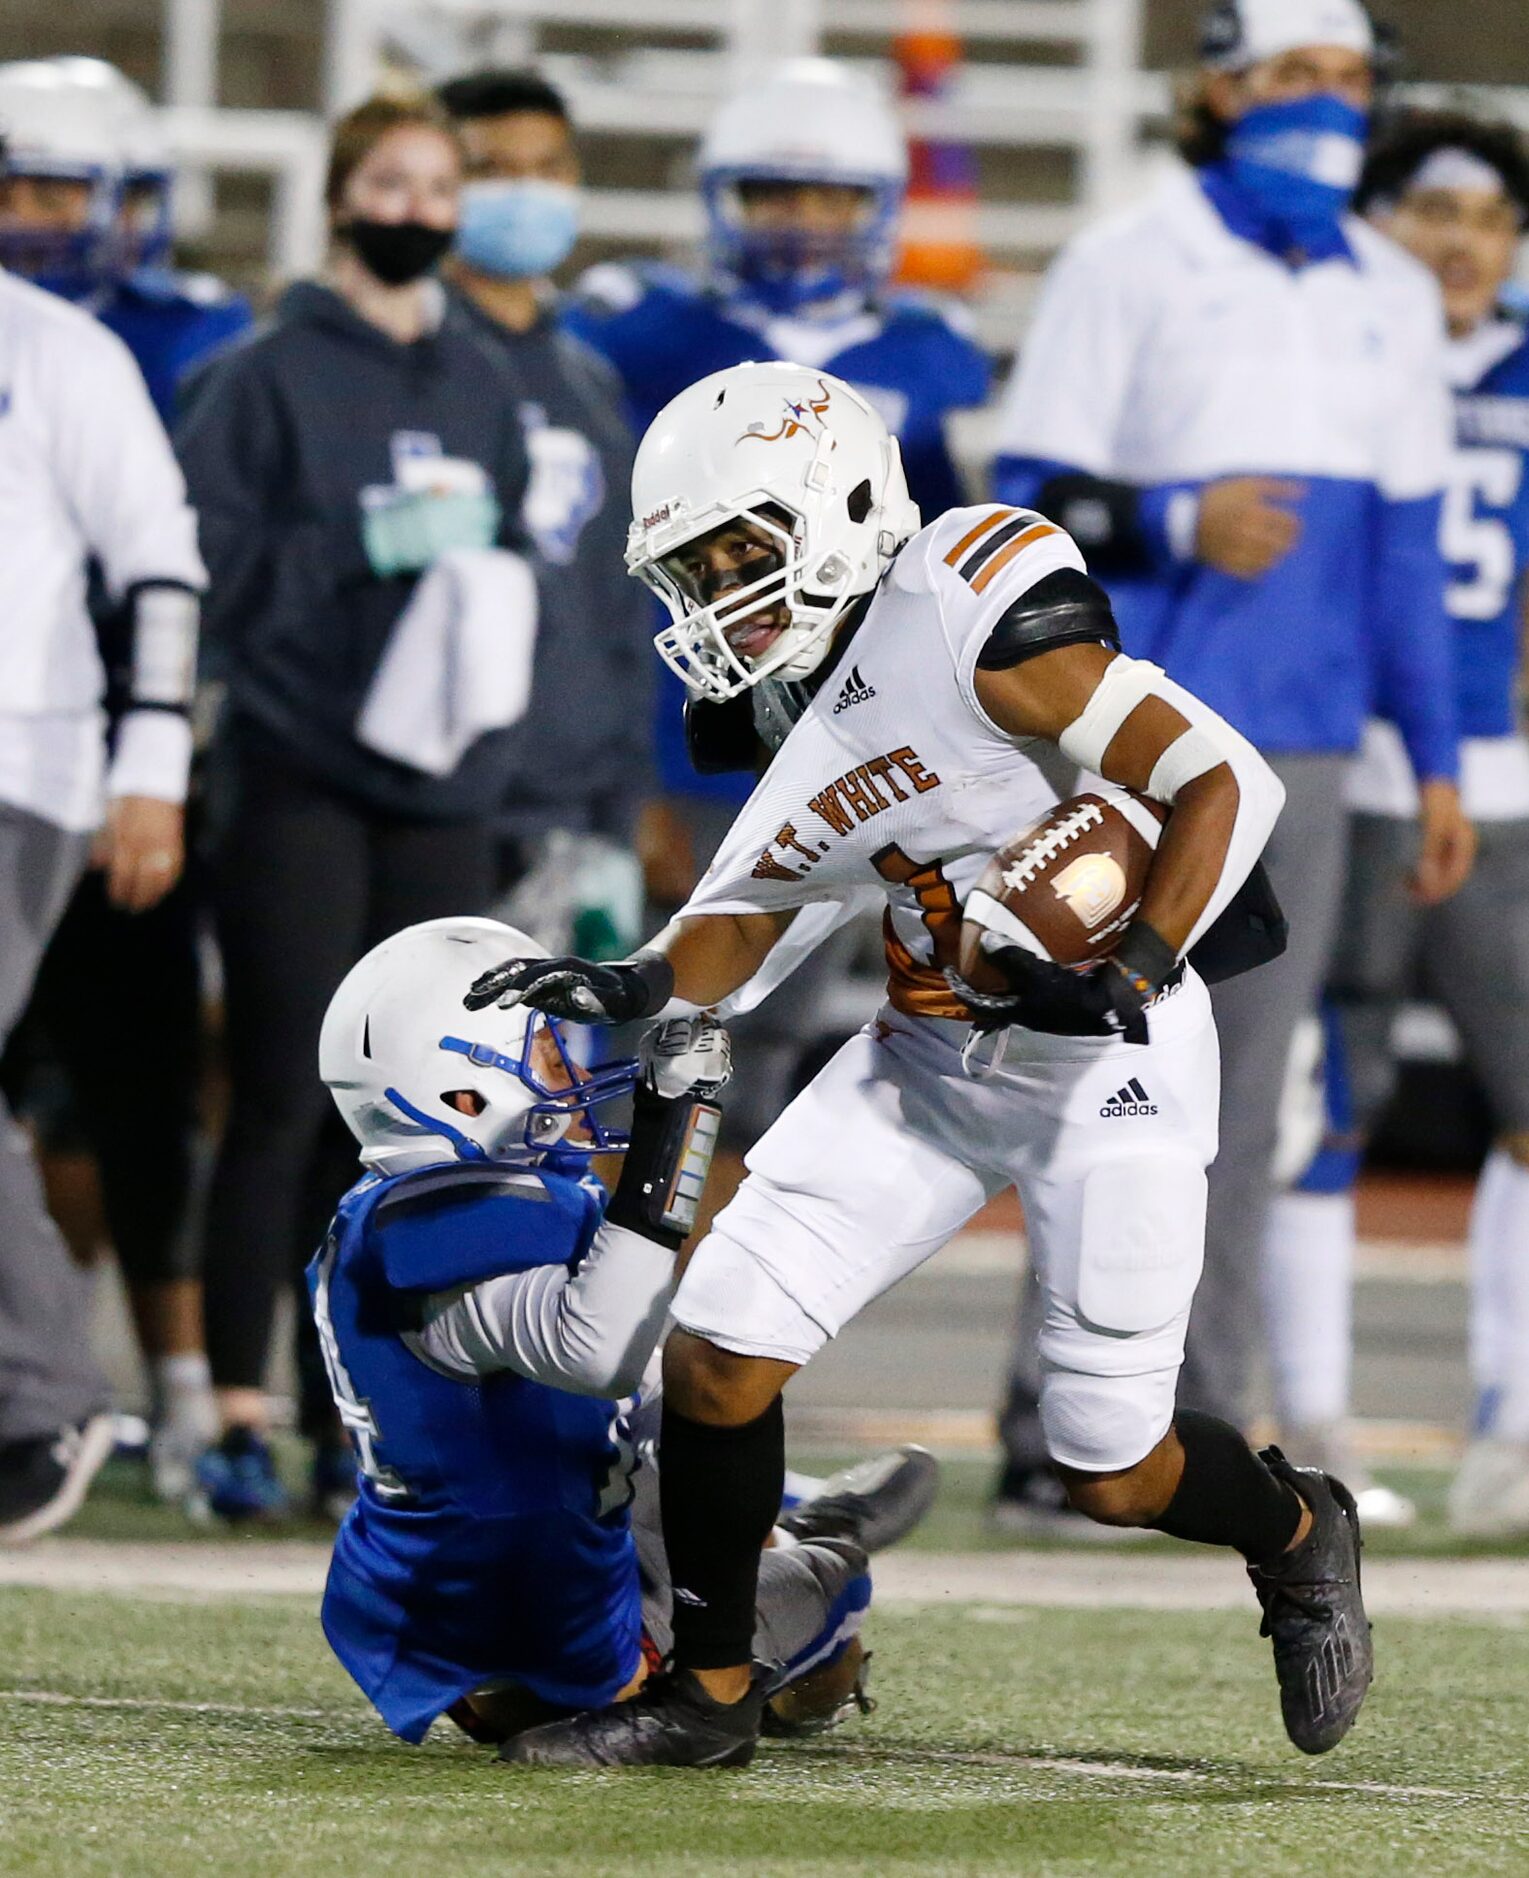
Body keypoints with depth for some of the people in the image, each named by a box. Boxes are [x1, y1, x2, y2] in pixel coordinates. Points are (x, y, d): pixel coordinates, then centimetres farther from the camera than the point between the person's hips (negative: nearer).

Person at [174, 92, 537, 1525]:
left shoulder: (479, 385, 14)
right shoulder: (269, 374, -1)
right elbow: (206, 556, -8)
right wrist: (363, 548, -17)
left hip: (441, 791, 4)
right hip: (298, 779, -4)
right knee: (280, 1105, -6)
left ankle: (355, 1419, 7)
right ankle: (240, 1416, -4)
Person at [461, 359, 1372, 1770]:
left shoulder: (969, 616, -21)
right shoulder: (790, 718, 4)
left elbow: (1226, 782, -22)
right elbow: (735, 926, 10)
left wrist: (1131, 978, -30)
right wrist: (633, 988, -10)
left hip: (1110, 1064, -7)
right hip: (929, 1059, 7)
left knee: (1113, 1473, -1)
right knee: (719, 1347, -4)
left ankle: (1297, 1535, 33)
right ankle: (710, 1693, 10)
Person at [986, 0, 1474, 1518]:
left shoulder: (1392, 298, 13)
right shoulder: (1127, 269, -3)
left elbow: (1405, 547, 17)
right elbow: (1030, 498, -4)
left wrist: (1436, 765, 14)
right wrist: (1175, 527, -21)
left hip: (1303, 751, 5)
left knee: (1241, 1103, 6)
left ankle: (1195, 1423, 10)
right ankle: (1055, 1426, -3)